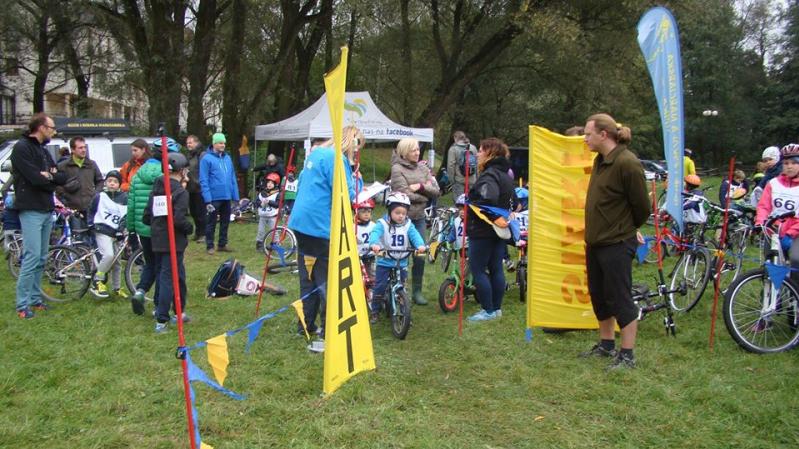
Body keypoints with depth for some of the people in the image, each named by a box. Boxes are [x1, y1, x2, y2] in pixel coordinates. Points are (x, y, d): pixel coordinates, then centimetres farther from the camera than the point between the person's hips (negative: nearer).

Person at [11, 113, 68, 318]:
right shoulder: (22, 147, -10)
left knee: (41, 257, 12)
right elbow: (35, 178, -21)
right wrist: (52, 178, -3)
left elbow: (62, 178, 10)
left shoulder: (43, 150, 17)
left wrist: (50, 175, -9)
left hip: (47, 209, 9)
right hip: (31, 210, -9)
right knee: (32, 256, -10)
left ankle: (35, 298, 21)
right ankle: (23, 305, -5)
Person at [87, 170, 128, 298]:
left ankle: (117, 288, 22)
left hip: (116, 233, 3)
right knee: (108, 255, -24)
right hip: (102, 231, -3)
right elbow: (91, 211, 15)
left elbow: (127, 215, 4)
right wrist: (91, 224, 7)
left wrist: (122, 228, -7)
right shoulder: (100, 196, 1)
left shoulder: (124, 197, 3)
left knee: (117, 262, 9)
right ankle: (97, 281, -9)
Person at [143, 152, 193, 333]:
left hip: (157, 241, 7)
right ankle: (161, 321, -2)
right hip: (173, 242, -7)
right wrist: (190, 228, -5)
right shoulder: (180, 192, -12)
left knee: (179, 275, 19)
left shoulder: (156, 189, 9)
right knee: (168, 278, -3)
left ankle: (179, 312, 30)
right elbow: (179, 219, -22)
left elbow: (146, 217, 7)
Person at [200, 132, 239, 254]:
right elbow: (203, 181, -10)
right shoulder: (207, 159, -7)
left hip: (227, 197, 6)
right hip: (214, 197, -6)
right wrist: (207, 199, -16)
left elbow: (233, 178, 13)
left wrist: (235, 196, 8)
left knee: (225, 222, 13)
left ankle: (222, 244, 25)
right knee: (211, 222, 4)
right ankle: (209, 246, 14)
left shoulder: (227, 158, 10)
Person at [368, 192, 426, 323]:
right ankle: (375, 311, 12)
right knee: (380, 287, -2)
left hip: (402, 263, 2)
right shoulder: (382, 224, -9)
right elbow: (375, 233, -27)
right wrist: (374, 244, -49)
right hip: (384, 262, -2)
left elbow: (415, 235, -16)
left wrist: (420, 245, -38)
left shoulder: (408, 225, 0)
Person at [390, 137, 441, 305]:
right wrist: (424, 197, -4)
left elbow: (436, 190, 4)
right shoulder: (397, 169, -7)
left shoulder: (423, 167, 8)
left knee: (420, 254, 4)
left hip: (419, 217, 4)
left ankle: (417, 291, 16)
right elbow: (404, 194, -15)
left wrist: (421, 186, -12)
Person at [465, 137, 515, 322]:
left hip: (483, 231, -9)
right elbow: (511, 201, 20)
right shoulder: (505, 174, 13)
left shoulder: (489, 175, -17)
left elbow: (488, 198, -35)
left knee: (478, 270, -1)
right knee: (496, 269, 14)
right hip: (501, 230, 10)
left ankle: (488, 311, 2)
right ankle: (497, 308, 21)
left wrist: (493, 217, -22)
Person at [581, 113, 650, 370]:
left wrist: (628, 230, 4)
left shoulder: (627, 163, -19)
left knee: (620, 298, -2)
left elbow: (641, 205, -12)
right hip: (595, 241, 9)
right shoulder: (600, 160, 8)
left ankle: (627, 355, 9)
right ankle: (606, 344, 32)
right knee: (599, 295, 17)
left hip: (617, 243, -9)